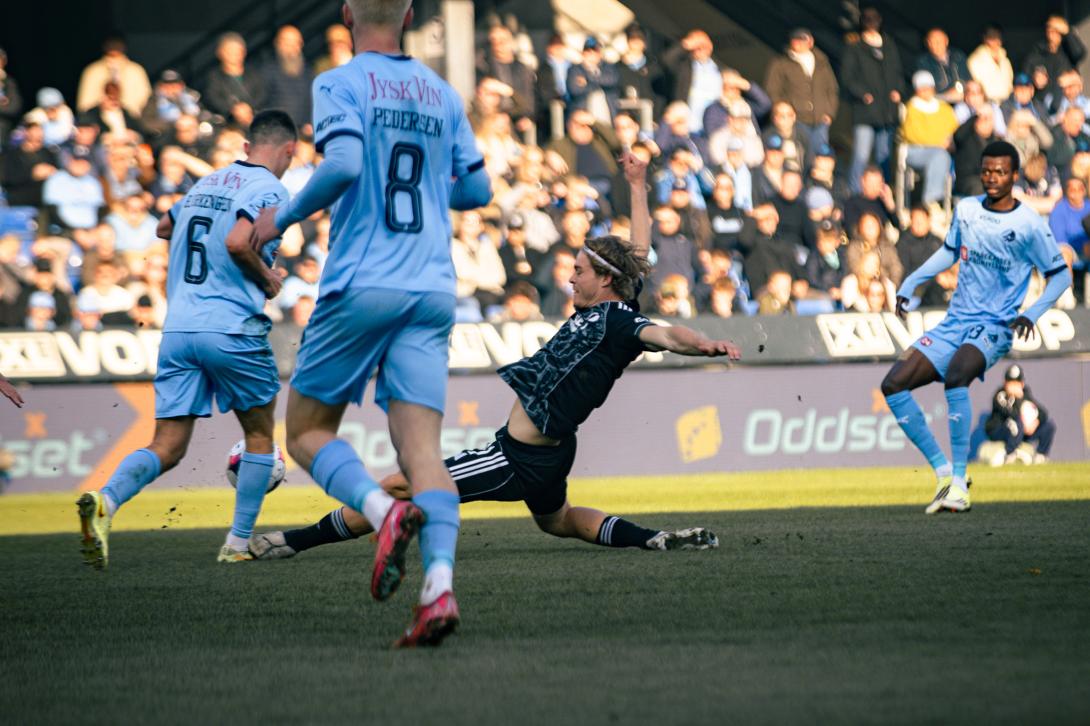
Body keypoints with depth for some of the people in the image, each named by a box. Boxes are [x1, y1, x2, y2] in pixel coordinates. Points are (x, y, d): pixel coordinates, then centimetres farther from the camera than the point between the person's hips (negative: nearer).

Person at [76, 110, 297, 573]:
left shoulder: (206, 183, 18)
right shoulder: (270, 190, -5)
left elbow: (164, 228, 33)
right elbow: (238, 242, -21)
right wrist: (267, 279, -4)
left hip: (177, 330, 6)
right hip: (233, 329, -6)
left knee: (167, 448, 2)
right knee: (259, 436, 16)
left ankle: (106, 500, -25)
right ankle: (238, 544, 14)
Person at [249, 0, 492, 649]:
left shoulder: (339, 85, -2)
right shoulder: (442, 94, 14)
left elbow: (344, 163, -18)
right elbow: (478, 188, 17)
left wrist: (282, 219, -4)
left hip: (361, 285, -4)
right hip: (433, 291, 4)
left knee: (308, 431, 9)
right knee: (421, 444, -3)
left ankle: (383, 509, -20)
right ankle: (440, 585, -24)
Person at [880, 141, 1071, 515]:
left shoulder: (1029, 224, -9)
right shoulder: (966, 210, 7)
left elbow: (1061, 274, -2)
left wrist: (1031, 314, -16)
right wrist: (910, 284, 15)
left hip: (994, 328, -6)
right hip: (955, 323, 6)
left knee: (955, 376, -36)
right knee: (893, 385, -8)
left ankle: (960, 482, -31)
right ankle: (944, 473, -2)